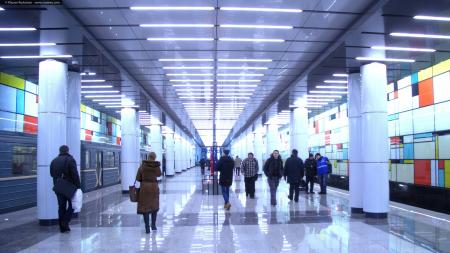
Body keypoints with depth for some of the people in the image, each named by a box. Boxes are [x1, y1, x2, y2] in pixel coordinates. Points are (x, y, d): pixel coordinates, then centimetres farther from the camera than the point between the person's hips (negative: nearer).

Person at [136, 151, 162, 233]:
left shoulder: (143, 165, -6)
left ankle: (147, 228, 1)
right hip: (154, 187, 1)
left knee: (145, 207, 3)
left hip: (144, 187, -1)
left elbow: (138, 178, -4)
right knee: (154, 206, 18)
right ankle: (153, 225, 21)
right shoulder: (157, 166, -5)